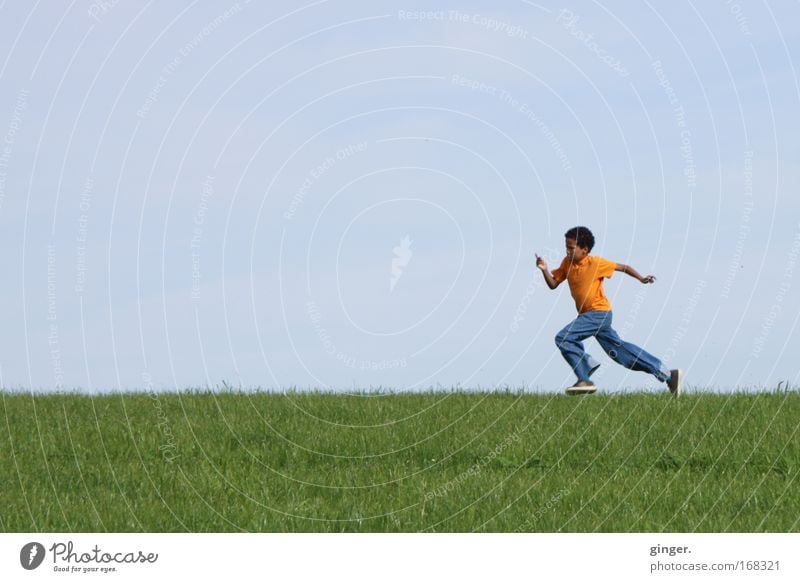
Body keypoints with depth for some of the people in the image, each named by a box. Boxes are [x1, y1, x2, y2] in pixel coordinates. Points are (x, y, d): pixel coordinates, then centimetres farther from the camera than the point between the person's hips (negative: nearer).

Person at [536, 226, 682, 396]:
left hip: (599, 313, -8)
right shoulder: (567, 262, 5)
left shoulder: (596, 263, -13)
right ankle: (668, 375, 16)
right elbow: (553, 284, 7)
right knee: (619, 351, 11)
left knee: (563, 339, -17)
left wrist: (641, 279, -16)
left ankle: (584, 380, -9)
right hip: (587, 314, 8)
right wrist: (545, 270, -11)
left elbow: (623, 267, -5)